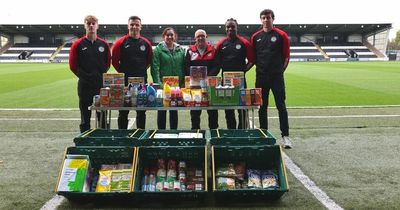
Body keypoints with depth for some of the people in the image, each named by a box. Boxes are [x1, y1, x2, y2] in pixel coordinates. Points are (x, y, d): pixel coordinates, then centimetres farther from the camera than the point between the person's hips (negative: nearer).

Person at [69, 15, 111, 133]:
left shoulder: (104, 44, 5)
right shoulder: (78, 44, 0)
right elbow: (73, 65, 4)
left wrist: (101, 74, 5)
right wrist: (82, 75, 0)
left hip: (101, 85, 1)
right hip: (84, 85, -1)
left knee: (102, 116, 9)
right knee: (85, 117, 8)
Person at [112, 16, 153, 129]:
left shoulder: (146, 43, 6)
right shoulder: (121, 42, -1)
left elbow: (149, 60, 15)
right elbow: (114, 60, 2)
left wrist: (142, 70, 7)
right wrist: (122, 72, 0)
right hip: (125, 81, -2)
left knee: (141, 111, 10)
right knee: (123, 111, 5)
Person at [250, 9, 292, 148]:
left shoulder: (281, 35, 1)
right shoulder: (256, 36, 9)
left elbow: (286, 56, 2)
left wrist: (281, 70, -3)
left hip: (277, 76, -3)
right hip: (261, 76, 3)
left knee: (281, 106, -1)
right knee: (262, 107, 8)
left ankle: (285, 136, 5)